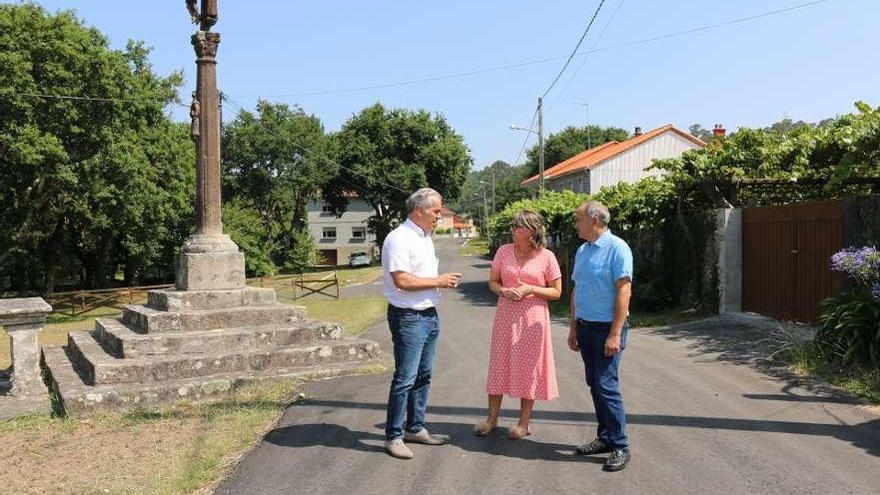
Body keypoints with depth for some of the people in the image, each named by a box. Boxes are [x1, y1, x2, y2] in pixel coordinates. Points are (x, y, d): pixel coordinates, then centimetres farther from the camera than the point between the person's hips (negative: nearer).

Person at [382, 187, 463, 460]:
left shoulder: (425, 237, 15)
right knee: (405, 378, -5)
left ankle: (415, 428, 28)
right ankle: (393, 436, 6)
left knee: (423, 376, 15)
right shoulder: (399, 238, -16)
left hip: (429, 315, 9)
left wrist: (444, 282, 8)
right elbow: (402, 281, -24)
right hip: (408, 317, -9)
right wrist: (438, 281, -16)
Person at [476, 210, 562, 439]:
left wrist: (531, 289, -16)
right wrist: (504, 291, -12)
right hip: (506, 316, 3)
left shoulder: (546, 257, -6)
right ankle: (492, 418, 21)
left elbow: (556, 292, -2)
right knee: (499, 364, 8)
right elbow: (492, 282, 10)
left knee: (529, 367, 5)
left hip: (533, 319, -3)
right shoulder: (504, 251, 3)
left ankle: (524, 422, 19)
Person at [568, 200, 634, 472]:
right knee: (594, 385, 12)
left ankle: (620, 446, 4)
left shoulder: (617, 248, -12)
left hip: (607, 328, -8)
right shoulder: (582, 250, 13)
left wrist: (615, 334, -20)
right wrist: (573, 328, 15)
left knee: (606, 385, -8)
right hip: (585, 327, 8)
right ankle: (605, 438, 23)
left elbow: (624, 291, -17)